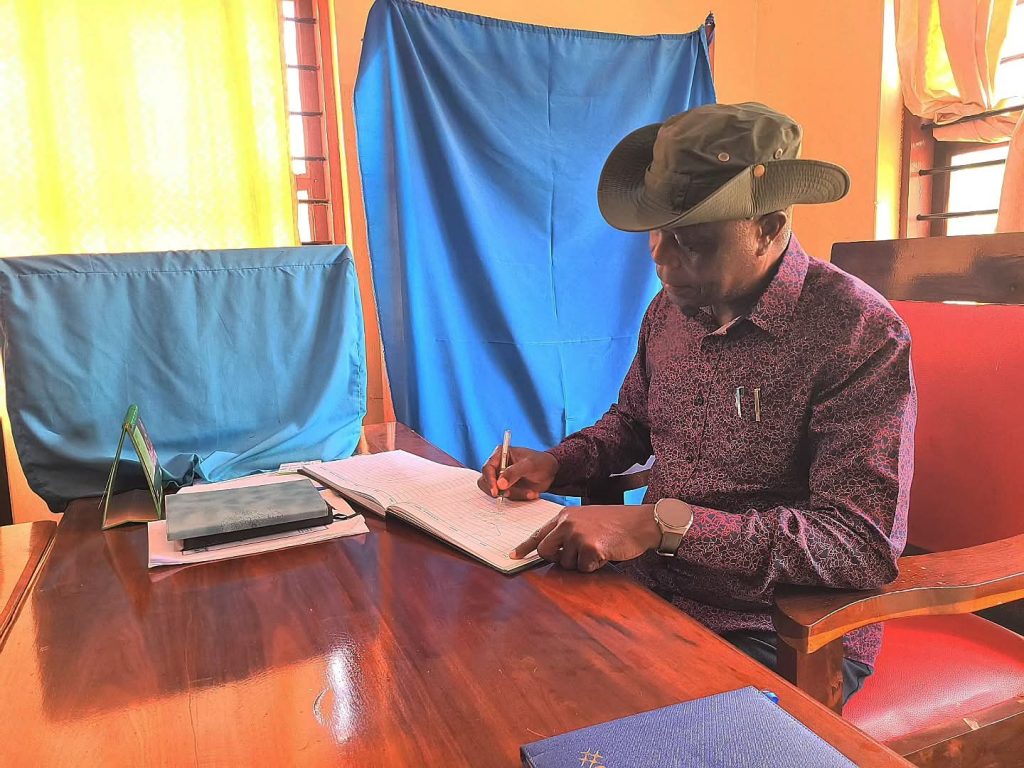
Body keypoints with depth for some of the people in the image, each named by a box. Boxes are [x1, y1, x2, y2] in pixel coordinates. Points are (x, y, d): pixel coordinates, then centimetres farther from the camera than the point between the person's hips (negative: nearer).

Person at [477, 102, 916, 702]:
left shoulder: (861, 335, -18)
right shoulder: (671, 308, 4)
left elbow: (865, 544, -26)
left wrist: (663, 523, -33)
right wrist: (555, 463, 1)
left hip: (772, 635, -6)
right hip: (649, 589, 6)